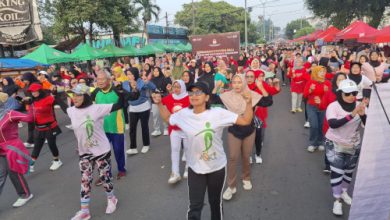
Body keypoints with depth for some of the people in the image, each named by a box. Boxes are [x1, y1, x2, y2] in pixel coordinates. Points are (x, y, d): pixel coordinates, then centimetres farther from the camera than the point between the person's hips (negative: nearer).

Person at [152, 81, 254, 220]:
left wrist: (248, 103, -30)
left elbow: (246, 121, -18)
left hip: (217, 167, -1)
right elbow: (168, 118, 11)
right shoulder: (184, 114, -9)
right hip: (195, 168, 1)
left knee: (215, 201, 23)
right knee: (195, 206, 10)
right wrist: (159, 104, 0)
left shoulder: (218, 113, -18)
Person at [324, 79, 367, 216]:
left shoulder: (359, 106, -7)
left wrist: (362, 114, -33)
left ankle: (344, 192, 42)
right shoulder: (333, 106, -18)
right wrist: (352, 114, -39)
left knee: (349, 171, 18)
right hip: (335, 145, -4)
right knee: (337, 172, -5)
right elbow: (333, 124, -33)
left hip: (353, 146, 4)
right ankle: (337, 200, 11)